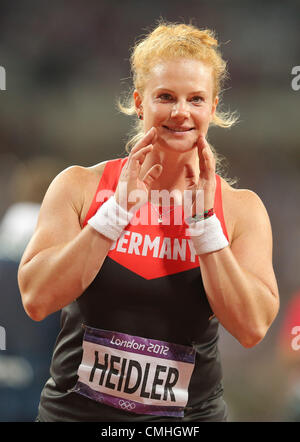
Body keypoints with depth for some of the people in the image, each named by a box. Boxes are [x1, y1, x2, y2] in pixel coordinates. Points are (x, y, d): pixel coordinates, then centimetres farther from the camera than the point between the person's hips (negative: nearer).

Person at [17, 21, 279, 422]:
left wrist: (203, 219, -15)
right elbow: (37, 299, -14)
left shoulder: (241, 208, -2)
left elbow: (252, 328, -12)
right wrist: (120, 206, -17)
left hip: (191, 412, 1)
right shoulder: (80, 187, -4)